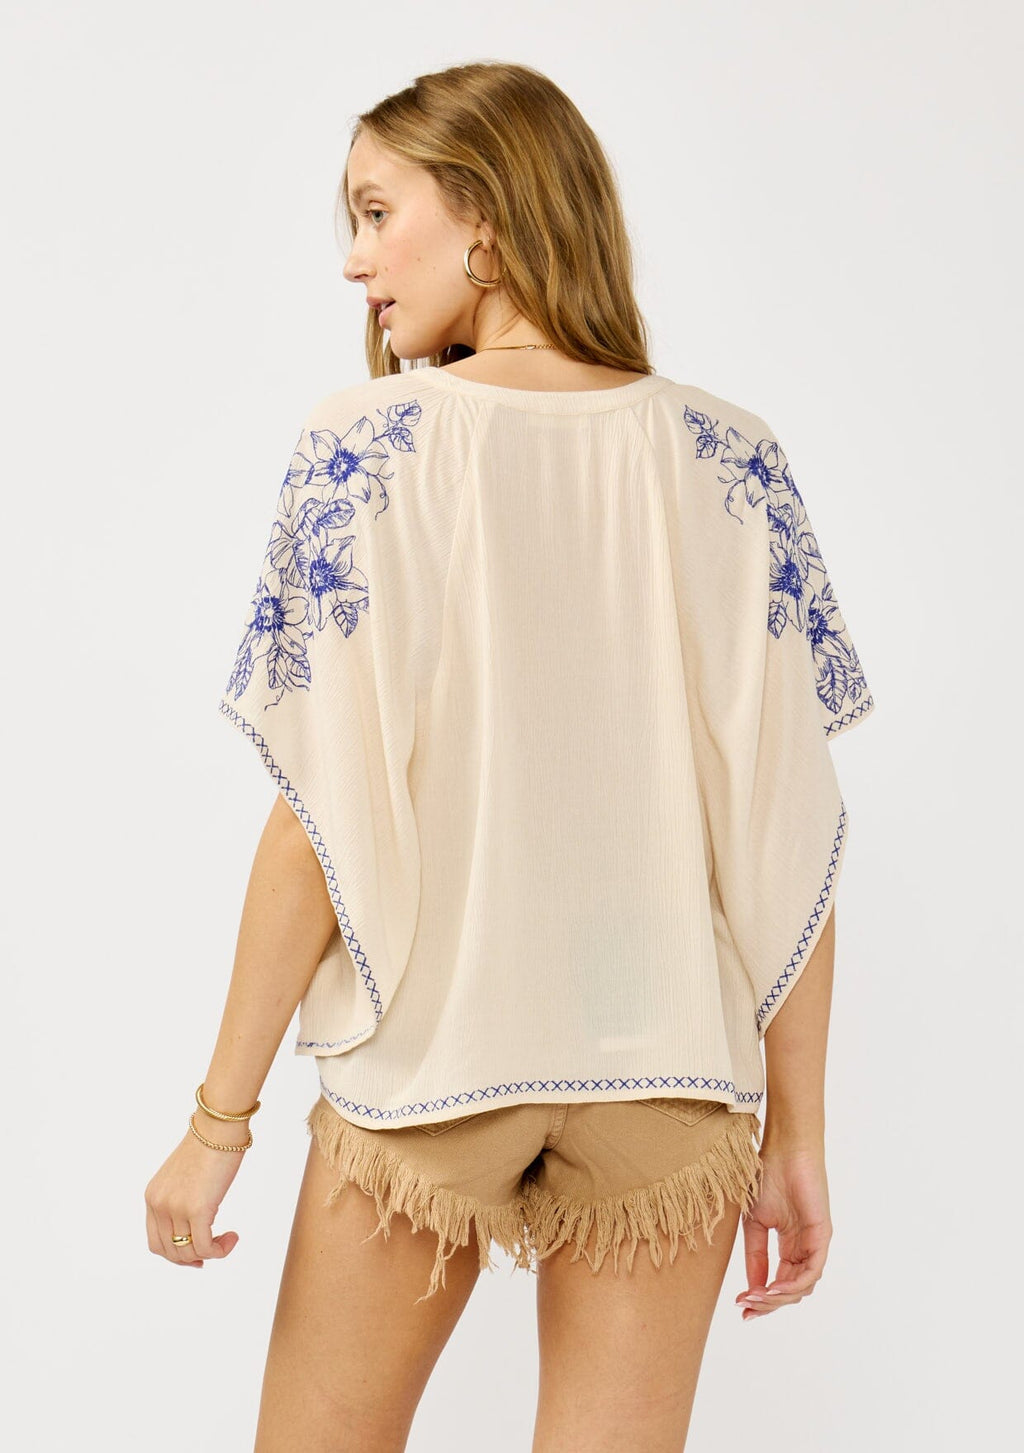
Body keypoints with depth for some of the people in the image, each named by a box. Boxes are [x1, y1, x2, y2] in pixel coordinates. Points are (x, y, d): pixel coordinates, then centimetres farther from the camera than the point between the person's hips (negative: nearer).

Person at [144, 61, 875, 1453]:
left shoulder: (366, 444, -8)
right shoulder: (734, 460, -1)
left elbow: (325, 823, -11)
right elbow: (790, 834, -3)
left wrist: (221, 1117, -2)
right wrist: (799, 1137, 5)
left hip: (425, 1063, -2)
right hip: (673, 1080, 2)